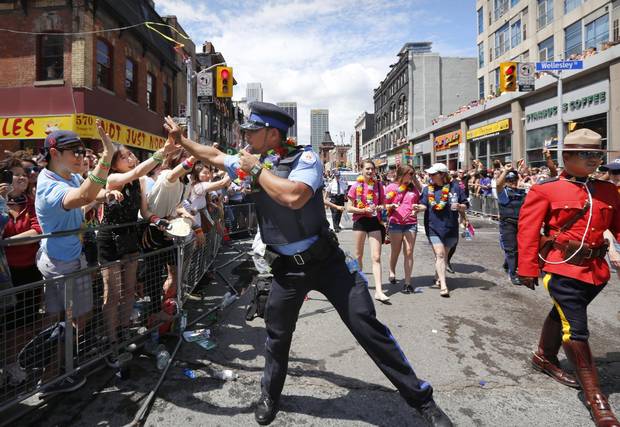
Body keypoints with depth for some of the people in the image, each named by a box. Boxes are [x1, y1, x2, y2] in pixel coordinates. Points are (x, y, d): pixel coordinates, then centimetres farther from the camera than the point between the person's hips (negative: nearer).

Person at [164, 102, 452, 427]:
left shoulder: (305, 158, -12)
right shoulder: (251, 162, 6)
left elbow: (294, 196, -30)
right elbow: (214, 156, 22)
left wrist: (257, 169, -18)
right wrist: (180, 139, 24)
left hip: (327, 261, -4)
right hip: (286, 267, 5)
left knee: (367, 327, -3)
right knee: (277, 335, 16)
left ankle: (421, 399, 10)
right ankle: (270, 395, 42)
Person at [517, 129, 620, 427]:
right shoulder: (545, 190, -8)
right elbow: (528, 230, -9)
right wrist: (528, 269, -11)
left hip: (595, 269, 6)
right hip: (562, 268, -6)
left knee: (563, 314, 22)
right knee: (576, 328, -6)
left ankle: (544, 357, 44)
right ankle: (593, 394, 7)